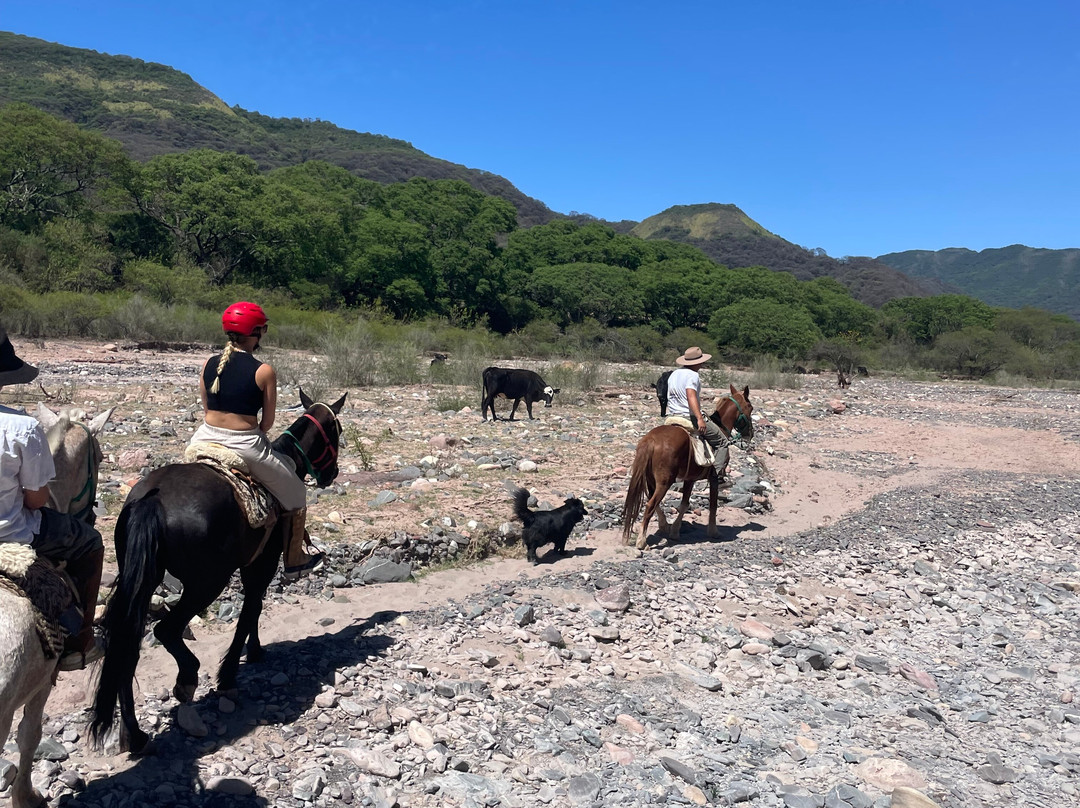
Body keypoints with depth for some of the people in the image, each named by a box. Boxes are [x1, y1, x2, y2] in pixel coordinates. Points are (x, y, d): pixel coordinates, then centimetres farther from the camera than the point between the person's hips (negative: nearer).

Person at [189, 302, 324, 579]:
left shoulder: (208, 365, 2)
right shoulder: (264, 372, -11)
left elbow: (206, 410, 10)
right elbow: (267, 422, -5)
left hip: (205, 441, 5)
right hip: (246, 447, -4)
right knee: (294, 493, 17)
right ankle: (294, 563, 27)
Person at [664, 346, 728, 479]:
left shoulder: (673, 374, 12)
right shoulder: (693, 376, -15)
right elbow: (691, 396, -30)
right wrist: (699, 419, -39)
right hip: (691, 418, -8)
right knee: (721, 441, 5)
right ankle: (718, 475, -4)